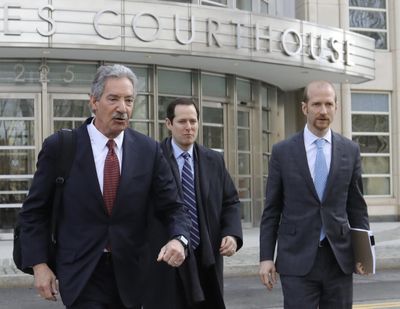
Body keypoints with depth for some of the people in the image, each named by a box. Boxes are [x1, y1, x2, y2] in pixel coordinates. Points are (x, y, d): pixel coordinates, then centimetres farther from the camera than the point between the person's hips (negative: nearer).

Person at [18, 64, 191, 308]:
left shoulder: (149, 150, 0)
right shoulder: (59, 146, -5)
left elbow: (173, 206, 2)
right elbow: (34, 211, 1)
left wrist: (178, 239, -19)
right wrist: (39, 264, -7)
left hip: (130, 274, 3)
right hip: (81, 274, -3)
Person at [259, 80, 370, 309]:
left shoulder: (350, 150, 5)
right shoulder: (282, 151, 1)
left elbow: (357, 206, 9)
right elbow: (271, 210, 2)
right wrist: (266, 257, -3)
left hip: (339, 257, 2)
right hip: (297, 258, -2)